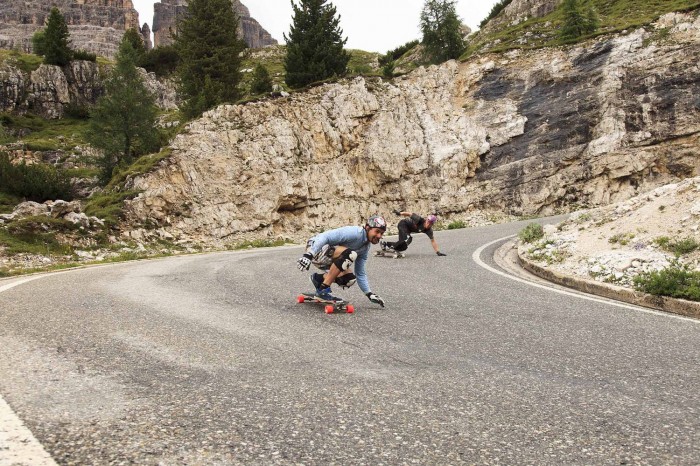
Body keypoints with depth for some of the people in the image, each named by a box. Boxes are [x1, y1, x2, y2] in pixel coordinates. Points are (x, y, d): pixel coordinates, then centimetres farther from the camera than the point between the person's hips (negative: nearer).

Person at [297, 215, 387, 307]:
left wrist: (369, 293, 7)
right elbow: (325, 237, -29)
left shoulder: (366, 248, 7)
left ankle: (319, 279, 12)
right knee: (350, 254, -30)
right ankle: (323, 289, -22)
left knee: (350, 279, -9)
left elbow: (360, 274, 15)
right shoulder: (354, 233, -21)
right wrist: (308, 255, -38)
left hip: (329, 260, 9)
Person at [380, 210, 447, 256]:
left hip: (408, 229, 7)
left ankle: (384, 243, 20)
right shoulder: (419, 219, -34)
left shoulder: (429, 230, -18)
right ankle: (392, 247, -17)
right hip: (403, 224, -7)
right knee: (407, 240, -31)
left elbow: (432, 241, -14)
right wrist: (399, 213, -14)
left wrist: (438, 252, -18)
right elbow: (409, 214, -23)